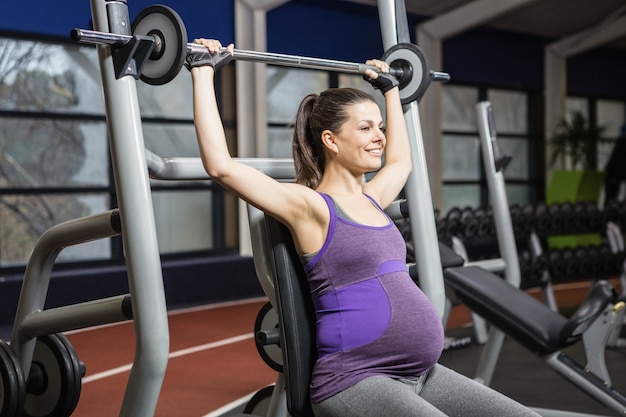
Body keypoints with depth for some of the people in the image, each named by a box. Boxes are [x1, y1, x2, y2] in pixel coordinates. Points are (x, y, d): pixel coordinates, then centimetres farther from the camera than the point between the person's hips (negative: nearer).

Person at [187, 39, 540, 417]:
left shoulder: (371, 200, 16)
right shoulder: (309, 206, -6)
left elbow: (400, 161, 38)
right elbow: (221, 166, -16)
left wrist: (390, 88, 40)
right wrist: (203, 72, -11)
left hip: (422, 374, 8)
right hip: (355, 380, -8)